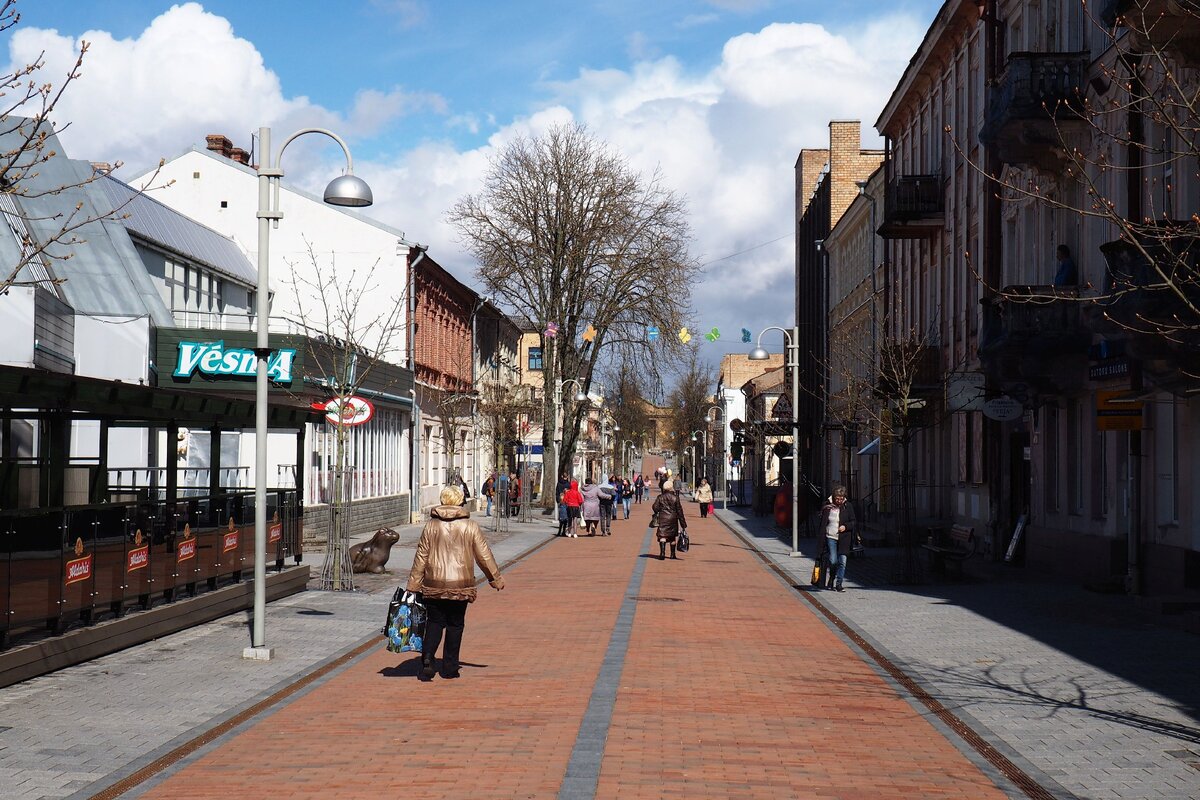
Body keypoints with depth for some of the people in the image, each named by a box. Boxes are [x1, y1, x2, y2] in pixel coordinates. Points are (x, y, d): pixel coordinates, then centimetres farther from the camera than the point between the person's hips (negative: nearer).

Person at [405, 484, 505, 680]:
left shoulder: (431, 525, 1)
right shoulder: (470, 526, -1)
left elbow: (421, 557, 2)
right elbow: (484, 555, 4)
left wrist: (413, 585, 7)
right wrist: (496, 578, 16)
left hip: (434, 584, 1)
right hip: (460, 585, -1)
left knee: (434, 622, 10)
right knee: (455, 624, 10)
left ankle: (427, 657, -10)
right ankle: (449, 667, 13)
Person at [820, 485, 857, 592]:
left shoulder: (848, 506, 1)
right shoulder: (827, 506, 1)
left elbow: (853, 522, 6)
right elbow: (822, 523, 8)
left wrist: (845, 527, -14)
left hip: (844, 538, 0)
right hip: (831, 537, 0)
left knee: (842, 561, -5)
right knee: (833, 561, -3)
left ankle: (838, 583, 2)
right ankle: (831, 579, 20)